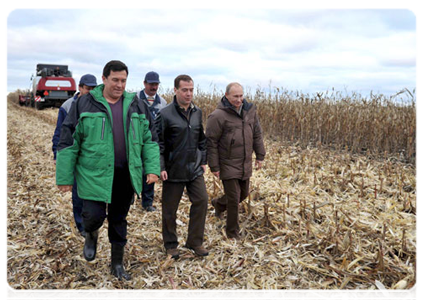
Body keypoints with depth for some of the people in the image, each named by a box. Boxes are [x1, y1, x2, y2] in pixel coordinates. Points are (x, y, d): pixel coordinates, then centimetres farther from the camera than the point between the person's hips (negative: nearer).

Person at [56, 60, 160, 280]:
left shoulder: (136, 105, 6)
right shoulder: (84, 104, -3)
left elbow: (150, 139, 9)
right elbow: (68, 142, -1)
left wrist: (152, 169, -2)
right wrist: (65, 177, -2)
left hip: (126, 175, 3)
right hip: (94, 174, -3)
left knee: (119, 220, 13)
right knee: (94, 215, -8)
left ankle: (117, 263, 31)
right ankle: (91, 234, 31)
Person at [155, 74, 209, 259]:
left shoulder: (197, 112, 7)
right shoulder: (165, 114, -10)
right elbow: (158, 143, -9)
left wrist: (203, 161, 14)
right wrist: (160, 167, -15)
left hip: (195, 169, 5)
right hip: (173, 171, -4)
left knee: (201, 201, 0)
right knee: (169, 209, 7)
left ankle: (195, 241, 17)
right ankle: (170, 245, 26)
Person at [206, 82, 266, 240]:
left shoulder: (250, 111, 3)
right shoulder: (218, 116, -16)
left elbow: (257, 134, 12)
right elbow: (211, 142, -13)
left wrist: (260, 155, 11)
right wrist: (214, 166, -13)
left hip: (245, 165, 7)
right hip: (228, 166, -6)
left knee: (243, 193, 20)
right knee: (234, 199, -2)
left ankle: (219, 204, 48)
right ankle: (233, 233, 17)